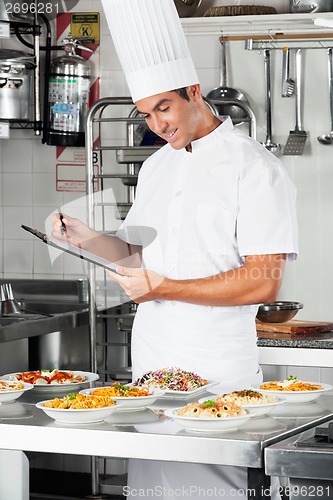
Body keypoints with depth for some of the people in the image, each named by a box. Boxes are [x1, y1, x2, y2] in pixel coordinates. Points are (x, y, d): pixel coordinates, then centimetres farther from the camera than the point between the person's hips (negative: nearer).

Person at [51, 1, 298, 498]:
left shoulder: (255, 169, -9)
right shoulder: (156, 165, 14)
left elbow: (264, 284, -16)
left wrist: (163, 287, -16)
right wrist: (87, 238, 1)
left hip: (218, 364, -6)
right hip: (150, 359, 6)